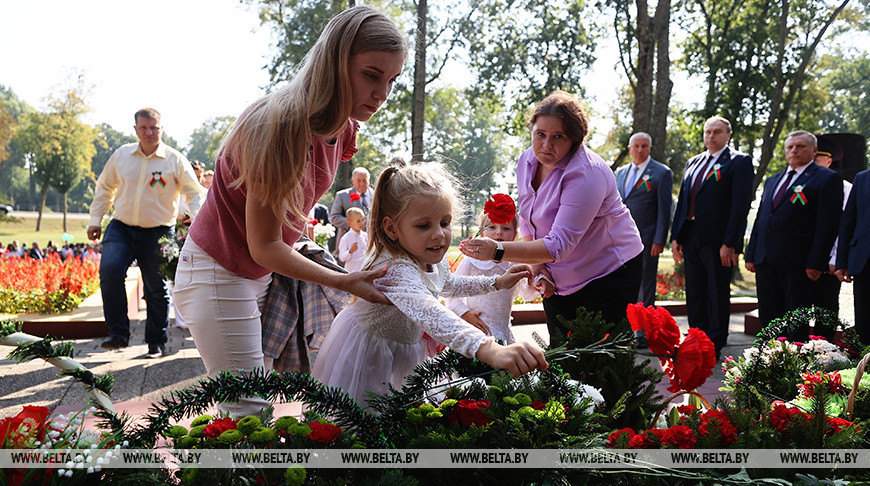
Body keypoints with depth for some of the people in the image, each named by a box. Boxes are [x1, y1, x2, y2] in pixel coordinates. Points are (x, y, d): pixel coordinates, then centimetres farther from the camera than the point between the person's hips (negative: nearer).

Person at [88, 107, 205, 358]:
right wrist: (95, 219, 14)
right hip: (121, 228, 2)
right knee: (109, 270, -21)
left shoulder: (175, 160, -2)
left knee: (156, 288, 4)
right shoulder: (122, 155, 6)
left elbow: (194, 194, 2)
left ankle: (157, 341, 20)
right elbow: (105, 187, 18)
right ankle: (118, 333, -9)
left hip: (157, 233, -2)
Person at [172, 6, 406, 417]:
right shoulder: (280, 126, -29)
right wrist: (343, 282, -26)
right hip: (217, 272, -8)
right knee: (249, 410, -8)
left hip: (265, 271, 8)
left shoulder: (343, 128, -4)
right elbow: (263, 246, -24)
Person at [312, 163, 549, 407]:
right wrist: (490, 350, -74)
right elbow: (429, 314, -61)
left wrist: (497, 283, 7)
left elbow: (448, 284, 17)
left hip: (406, 344, 8)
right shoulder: (397, 270, -41)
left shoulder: (434, 260, -10)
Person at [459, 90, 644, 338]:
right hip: (557, 281, 7)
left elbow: (559, 244, -35)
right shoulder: (527, 161, -3)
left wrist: (497, 250, -44)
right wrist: (535, 265, -8)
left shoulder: (586, 173, -28)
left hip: (608, 275, -7)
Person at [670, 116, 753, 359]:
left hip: (718, 241, -7)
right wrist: (675, 236, 10)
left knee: (718, 295, 1)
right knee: (694, 294, 12)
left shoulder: (739, 162, -4)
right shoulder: (693, 162, 17)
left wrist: (730, 243, -18)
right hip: (691, 238, 7)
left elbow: (741, 205, -11)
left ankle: (714, 348, 9)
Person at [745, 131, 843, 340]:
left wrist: (816, 263, -16)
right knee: (768, 317, 9)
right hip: (765, 260, 7)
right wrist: (751, 255, 15)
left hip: (797, 263, -7)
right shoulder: (773, 180, 22)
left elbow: (828, 225, -9)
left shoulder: (827, 179, -1)